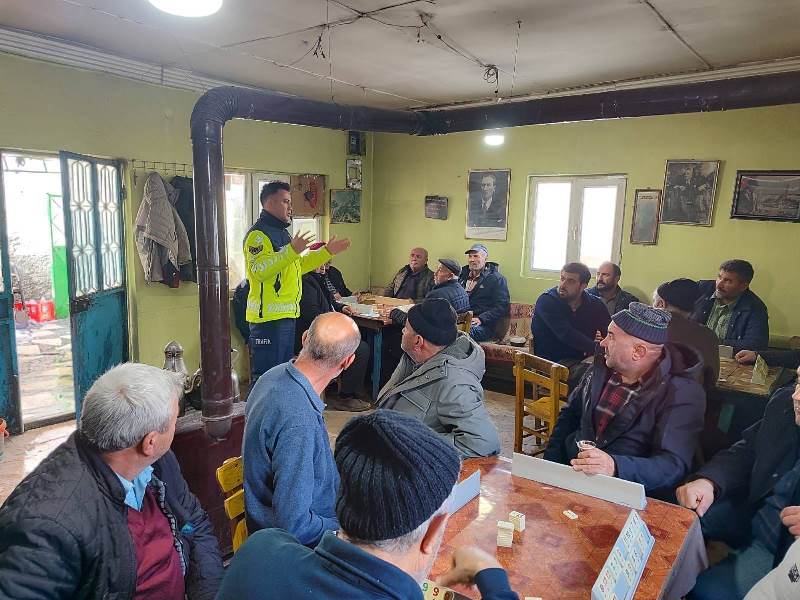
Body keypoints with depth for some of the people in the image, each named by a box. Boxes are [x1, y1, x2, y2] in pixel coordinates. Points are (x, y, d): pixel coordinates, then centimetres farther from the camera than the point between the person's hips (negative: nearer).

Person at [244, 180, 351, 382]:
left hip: (287, 315, 10)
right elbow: (259, 270, -26)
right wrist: (292, 250, -33)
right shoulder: (258, 233, -12)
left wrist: (327, 251, 20)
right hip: (268, 317, -10)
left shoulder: (282, 232, 20)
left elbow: (298, 265, 26)